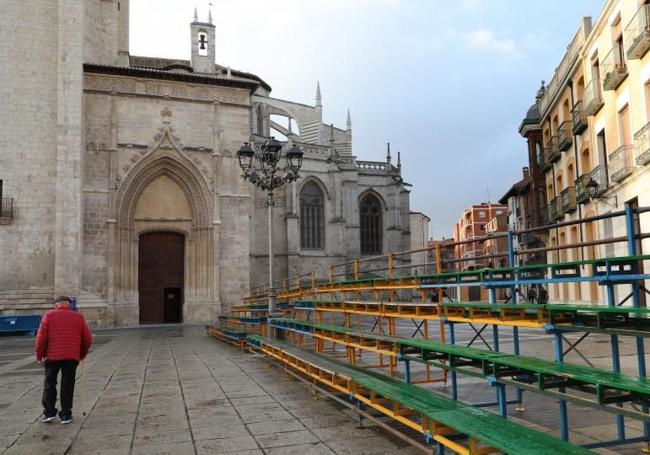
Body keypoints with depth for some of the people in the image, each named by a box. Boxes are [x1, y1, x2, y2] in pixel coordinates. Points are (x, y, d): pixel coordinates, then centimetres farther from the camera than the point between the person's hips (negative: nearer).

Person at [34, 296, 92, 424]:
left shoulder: (49, 315, 2)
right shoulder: (78, 317, 6)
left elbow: (41, 337, -4)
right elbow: (88, 339, 5)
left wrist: (39, 355, 7)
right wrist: (82, 354, 19)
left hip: (52, 356, -1)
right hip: (72, 357, 1)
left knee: (49, 384, 13)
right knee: (67, 386, 6)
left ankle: (49, 413, 11)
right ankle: (66, 415, 8)